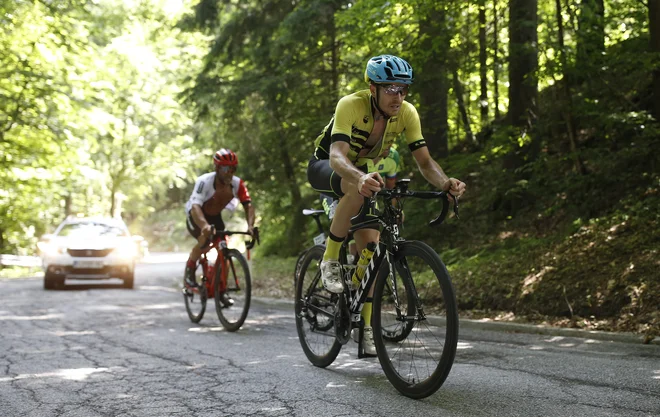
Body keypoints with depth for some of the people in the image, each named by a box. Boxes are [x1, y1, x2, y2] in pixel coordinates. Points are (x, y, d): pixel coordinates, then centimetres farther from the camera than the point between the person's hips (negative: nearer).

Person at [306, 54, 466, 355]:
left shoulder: (407, 113, -20)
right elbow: (337, 156, -46)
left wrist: (447, 183, -44)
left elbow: (425, 162, -21)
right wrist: (361, 178, -68)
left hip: (363, 172, 5)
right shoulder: (351, 105, -34)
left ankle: (365, 325, 5)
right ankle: (330, 260, -22)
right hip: (324, 168, -5)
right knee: (358, 190, -40)